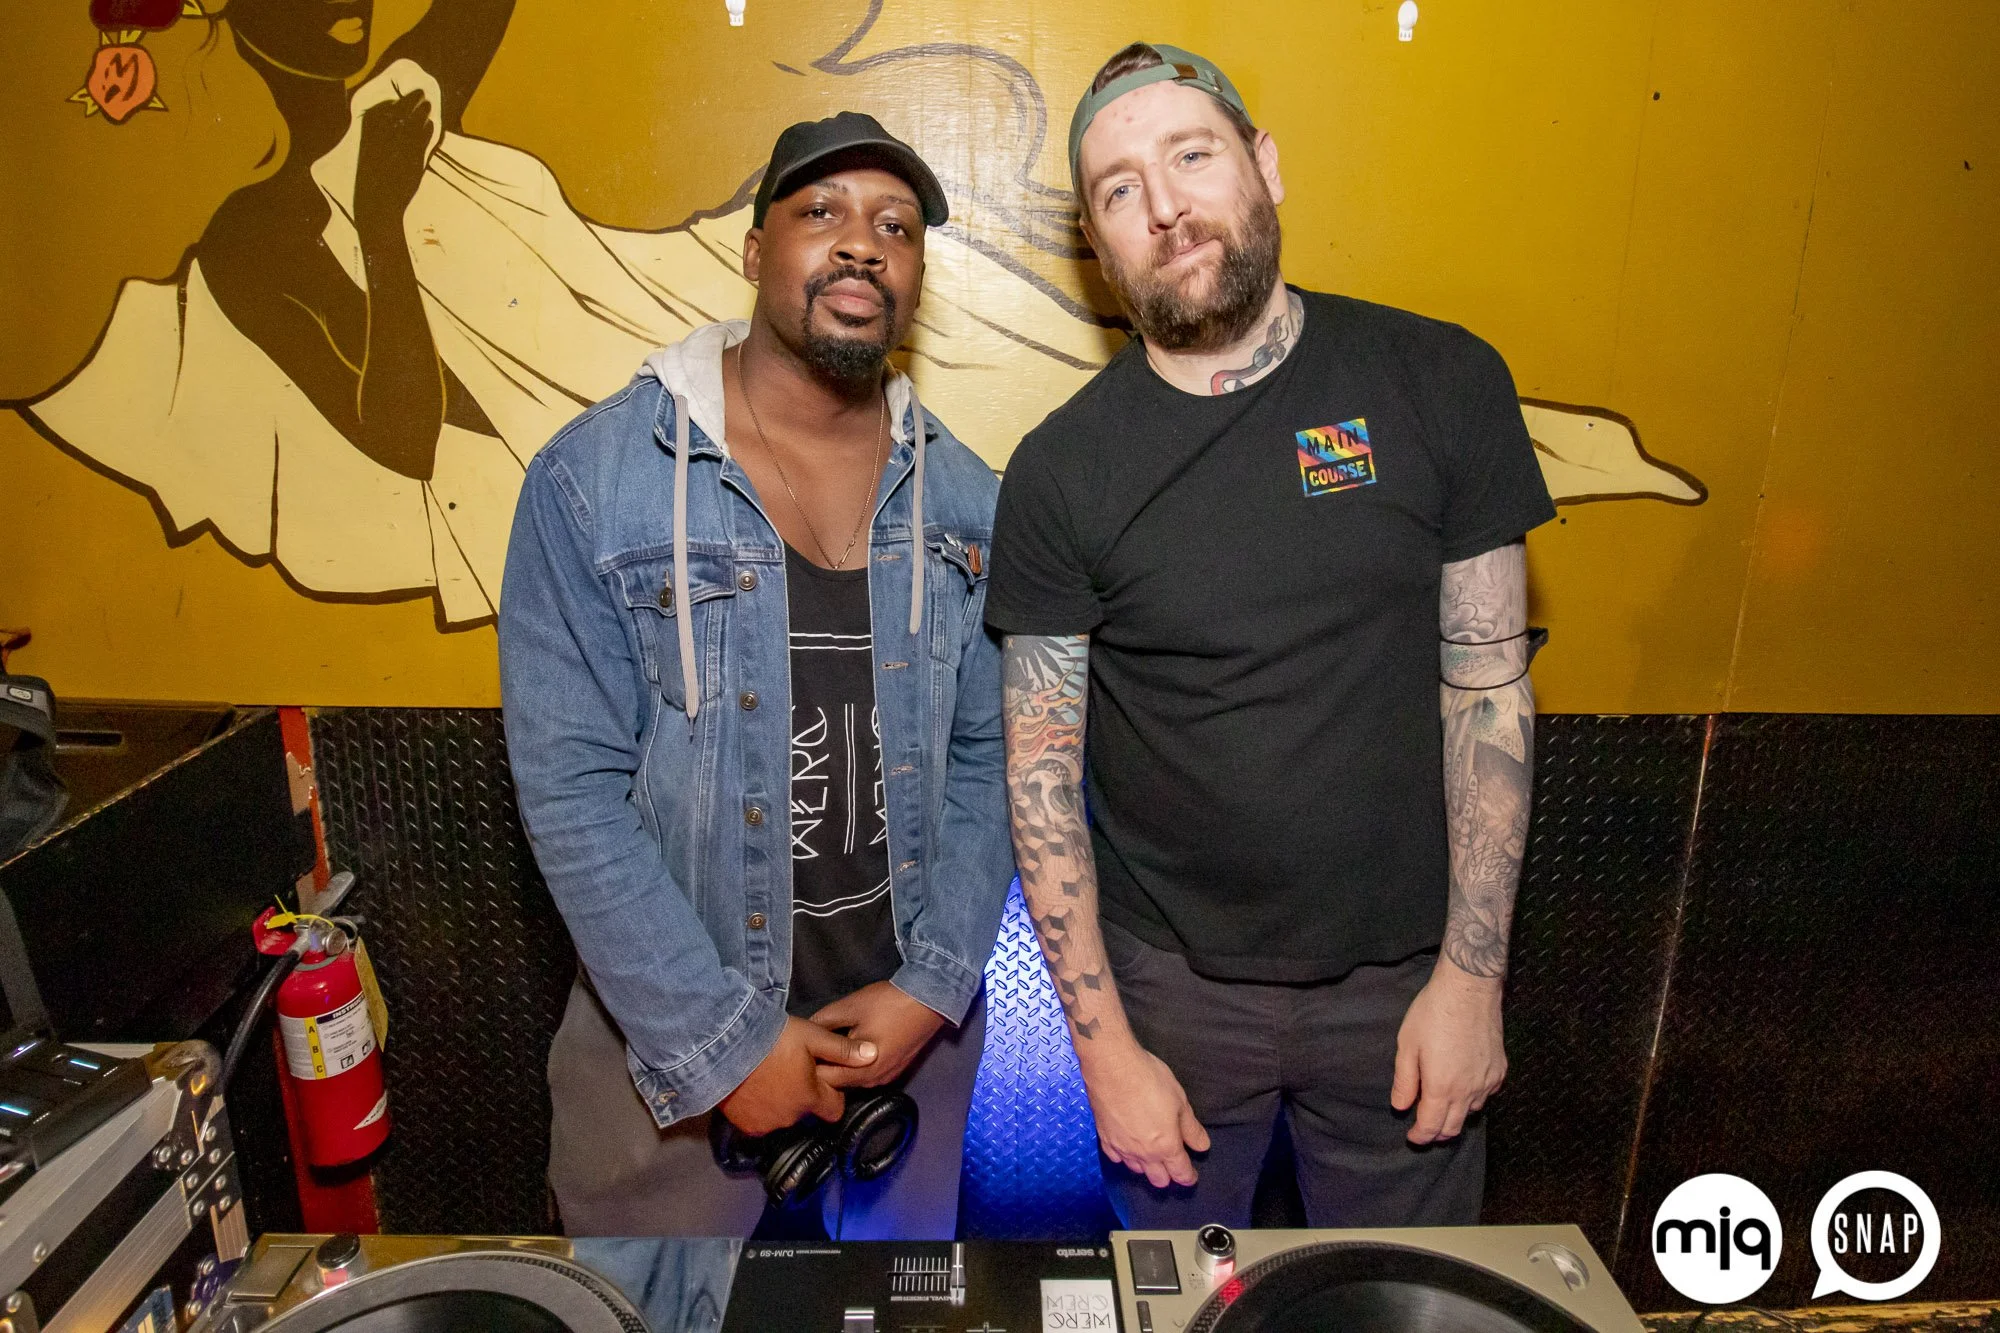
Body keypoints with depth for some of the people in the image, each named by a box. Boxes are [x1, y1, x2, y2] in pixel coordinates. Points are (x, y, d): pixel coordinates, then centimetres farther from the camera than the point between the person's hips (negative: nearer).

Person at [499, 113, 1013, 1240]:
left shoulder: (967, 501, -1)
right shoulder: (591, 481, -12)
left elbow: (989, 757, 1)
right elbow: (573, 791, -14)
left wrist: (931, 986, -9)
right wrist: (724, 1042, -15)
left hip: (914, 1022, 3)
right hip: (671, 1040, -2)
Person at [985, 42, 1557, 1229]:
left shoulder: (1443, 383, -7)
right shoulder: (1061, 474, -10)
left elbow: (1488, 684, -4)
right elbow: (1042, 765, -7)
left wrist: (1472, 973, -4)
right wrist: (1103, 1043, -8)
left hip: (1402, 974, 1)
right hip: (1175, 983, 0)